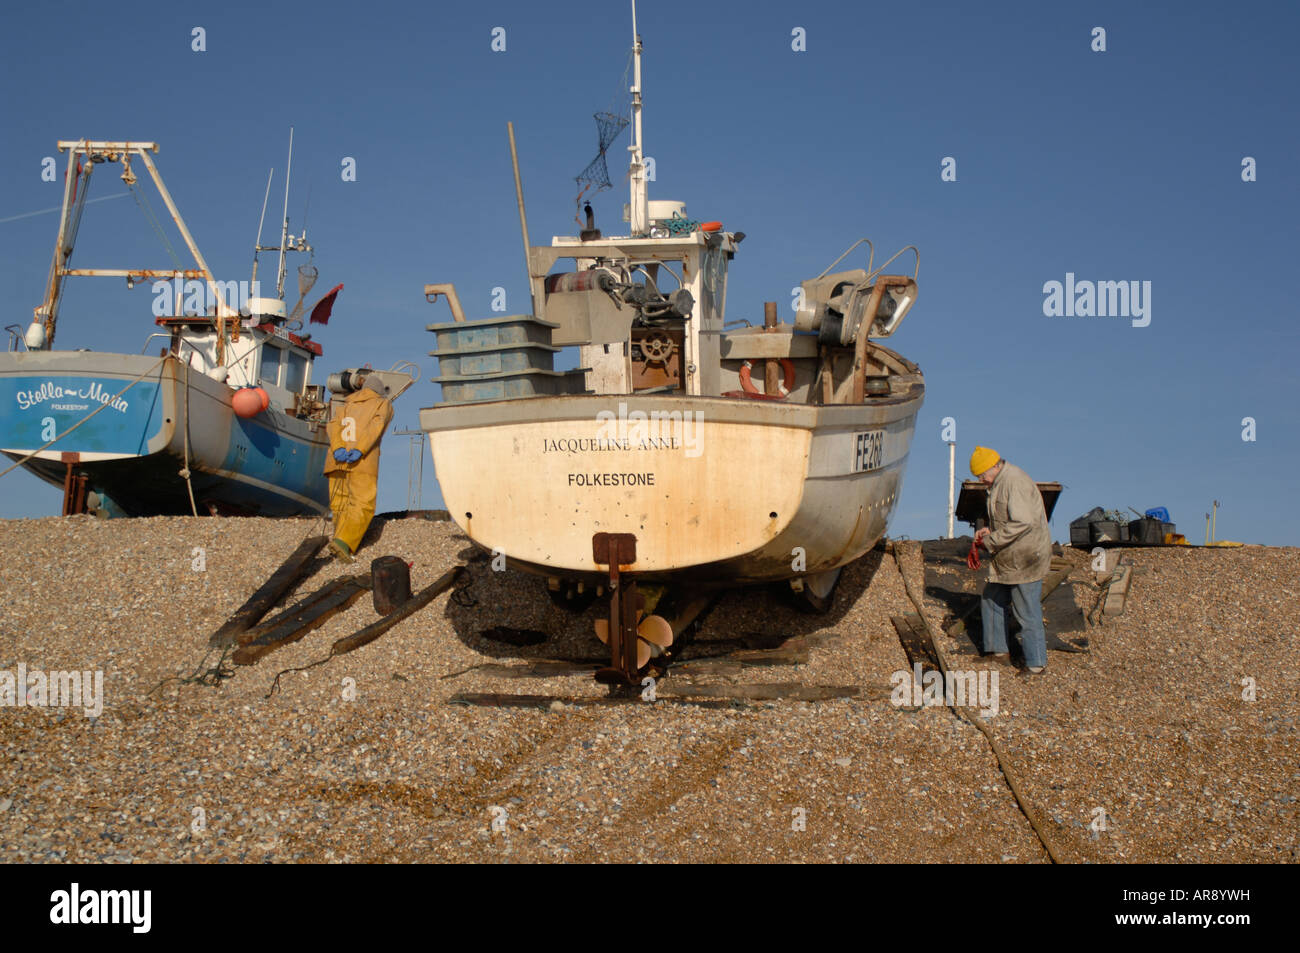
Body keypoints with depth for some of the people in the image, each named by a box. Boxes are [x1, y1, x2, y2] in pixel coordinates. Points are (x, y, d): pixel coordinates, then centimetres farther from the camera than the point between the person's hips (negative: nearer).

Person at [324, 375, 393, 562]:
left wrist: (337, 449, -9)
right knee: (363, 505, -8)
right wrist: (359, 451, -17)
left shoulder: (348, 405, 28)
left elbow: (334, 425, 7)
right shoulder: (384, 404, 18)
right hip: (363, 462, -4)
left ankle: (342, 541, 9)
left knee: (340, 504, 14)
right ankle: (343, 541, -26)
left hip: (337, 459, 4)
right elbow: (376, 425, -4)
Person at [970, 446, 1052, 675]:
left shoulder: (1014, 481, -20)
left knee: (1027, 610, -4)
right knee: (991, 600, 18)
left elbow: (1022, 522, -27)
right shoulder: (999, 483, 13)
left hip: (1025, 558, -11)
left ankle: (1035, 662, 6)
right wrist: (990, 530, 5)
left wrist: (991, 541, -20)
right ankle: (998, 650, 29)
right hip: (1007, 559, 11)